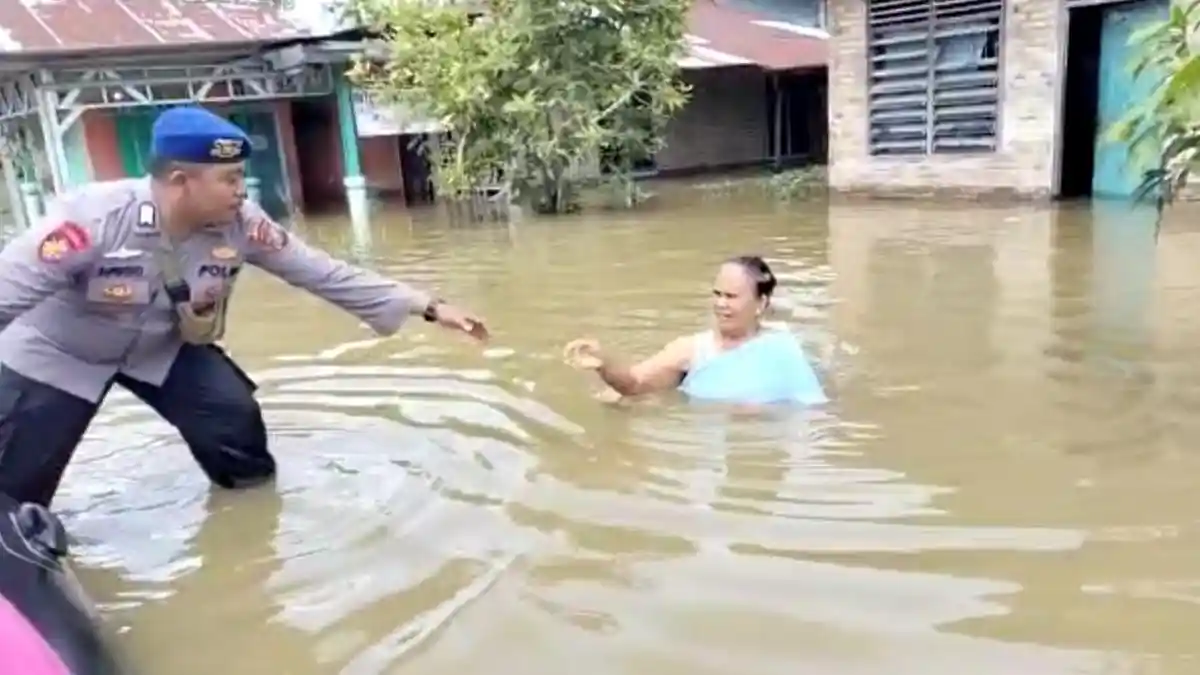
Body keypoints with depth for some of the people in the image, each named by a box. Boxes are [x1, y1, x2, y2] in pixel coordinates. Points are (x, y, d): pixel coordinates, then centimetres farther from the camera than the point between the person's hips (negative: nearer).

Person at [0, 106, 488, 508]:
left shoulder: (241, 225, -23)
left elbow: (325, 274, -20)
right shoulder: (94, 219, -36)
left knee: (237, 426, -10)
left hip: (161, 345, 4)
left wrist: (427, 307, -22)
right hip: (54, 353, -3)